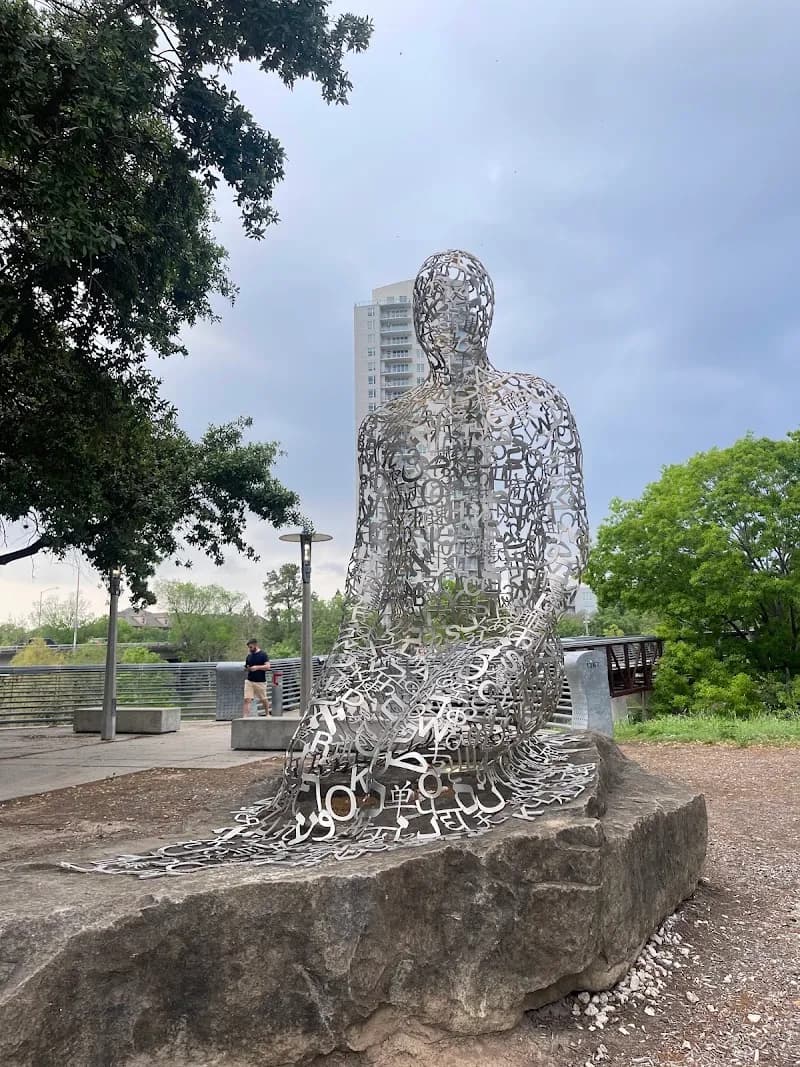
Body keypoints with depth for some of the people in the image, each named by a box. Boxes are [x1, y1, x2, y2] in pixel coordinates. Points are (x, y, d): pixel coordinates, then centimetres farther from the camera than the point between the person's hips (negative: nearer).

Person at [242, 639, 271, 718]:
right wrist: (246, 669, -2)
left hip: (260, 682, -4)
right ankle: (246, 717, -13)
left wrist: (257, 667, -24)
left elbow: (267, 666, -14)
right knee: (247, 699, -10)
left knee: (264, 700, 11)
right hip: (249, 681, 4)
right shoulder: (249, 656, 10)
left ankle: (267, 714, 33)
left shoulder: (263, 654, -5)